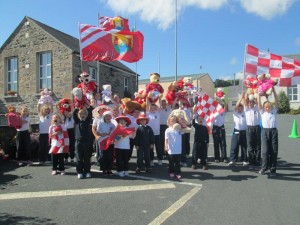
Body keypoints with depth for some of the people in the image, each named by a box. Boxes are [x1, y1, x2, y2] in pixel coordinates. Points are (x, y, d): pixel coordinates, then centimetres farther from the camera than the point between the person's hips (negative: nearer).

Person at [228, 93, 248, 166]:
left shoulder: (244, 113, 9)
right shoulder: (235, 113, 4)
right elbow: (236, 105, -10)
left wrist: (244, 97, -8)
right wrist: (241, 97, -11)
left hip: (244, 132, 2)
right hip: (237, 131, -2)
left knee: (244, 147, 8)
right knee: (234, 147, -1)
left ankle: (244, 160, 17)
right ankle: (232, 160, 5)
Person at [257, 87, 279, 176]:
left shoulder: (274, 111, 13)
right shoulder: (262, 112, 11)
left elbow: (276, 101, 5)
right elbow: (259, 102, 5)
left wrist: (273, 91, 0)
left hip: (274, 131, 1)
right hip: (265, 131, -1)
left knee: (274, 151, 3)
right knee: (265, 151, -3)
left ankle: (272, 169, 10)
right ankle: (264, 168, 5)